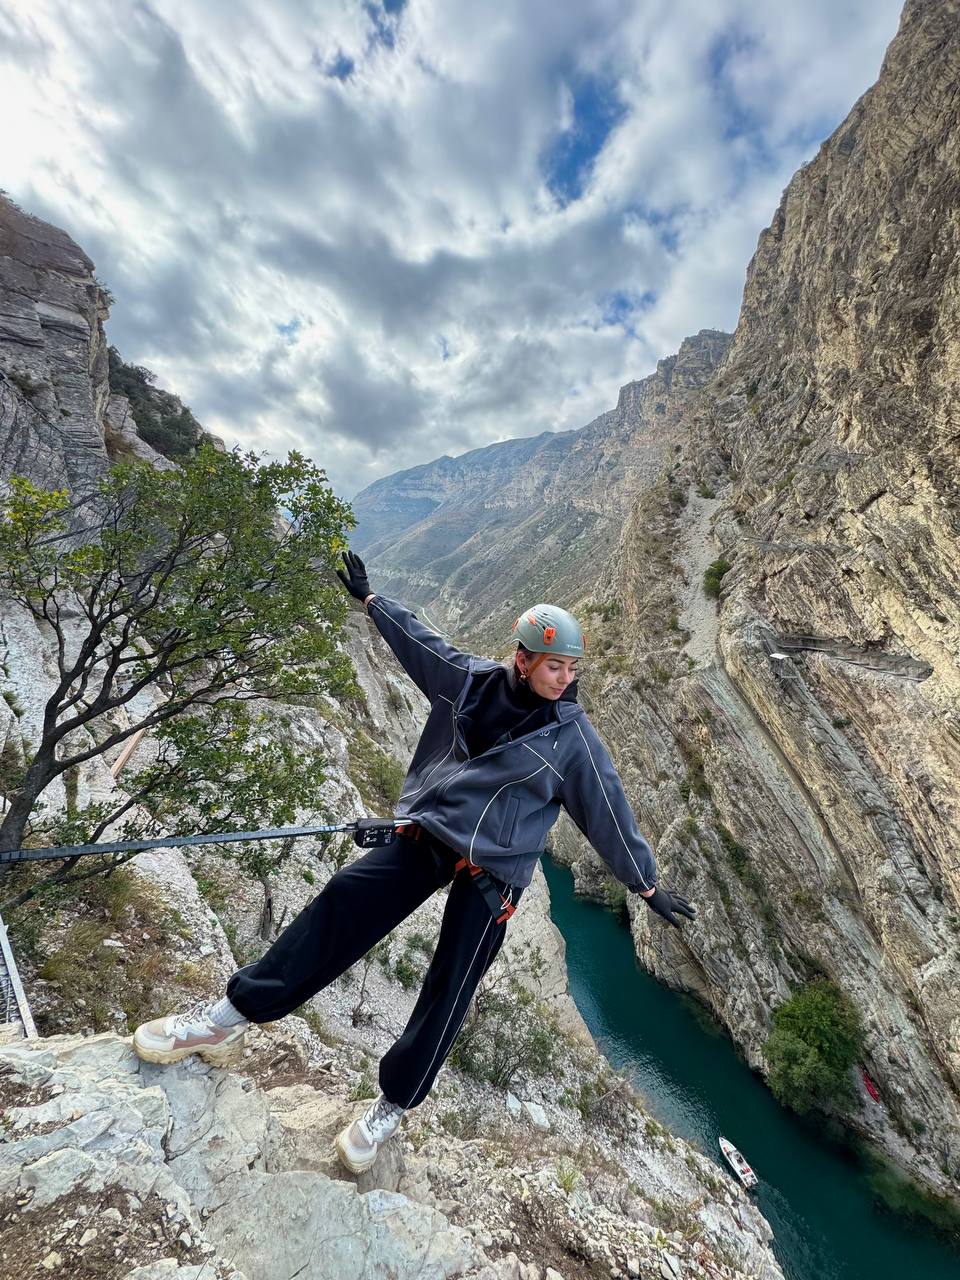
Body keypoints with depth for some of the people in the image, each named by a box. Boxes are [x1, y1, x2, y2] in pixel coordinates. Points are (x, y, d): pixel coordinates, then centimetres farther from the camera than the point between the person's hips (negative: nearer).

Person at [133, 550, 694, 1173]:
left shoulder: (572, 736, -8)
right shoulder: (469, 679, -3)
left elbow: (610, 811, -1)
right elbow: (418, 639, 10)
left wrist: (648, 885, 6)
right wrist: (370, 597, 20)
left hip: (492, 872, -2)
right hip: (425, 836, 2)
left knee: (449, 988, 2)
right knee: (342, 903, -9)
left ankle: (392, 1105, 29)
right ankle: (230, 1015, 8)